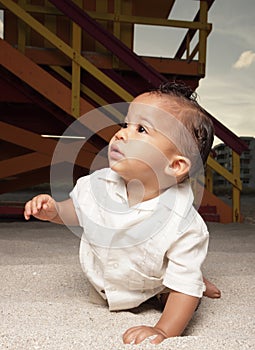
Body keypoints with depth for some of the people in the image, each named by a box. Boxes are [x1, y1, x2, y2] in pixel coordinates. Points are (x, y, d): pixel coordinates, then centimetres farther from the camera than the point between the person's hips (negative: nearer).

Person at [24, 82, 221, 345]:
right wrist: (54, 210, -25)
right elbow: (79, 209, -6)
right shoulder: (101, 183, -28)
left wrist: (163, 332, -39)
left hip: (152, 288, -4)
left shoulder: (184, 226, -40)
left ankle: (200, 282, 26)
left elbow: (185, 286, -32)